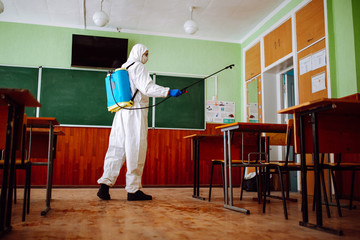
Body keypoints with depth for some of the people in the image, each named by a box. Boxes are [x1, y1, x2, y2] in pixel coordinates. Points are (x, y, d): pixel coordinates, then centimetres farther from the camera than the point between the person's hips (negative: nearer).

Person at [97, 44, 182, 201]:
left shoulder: (122, 68, 24)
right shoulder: (138, 66, -3)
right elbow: (147, 87, -17)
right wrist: (169, 92, -22)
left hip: (120, 113, 9)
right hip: (135, 113, -8)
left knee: (117, 148, 6)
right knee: (136, 150, -5)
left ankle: (105, 184, -2)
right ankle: (133, 190, 0)